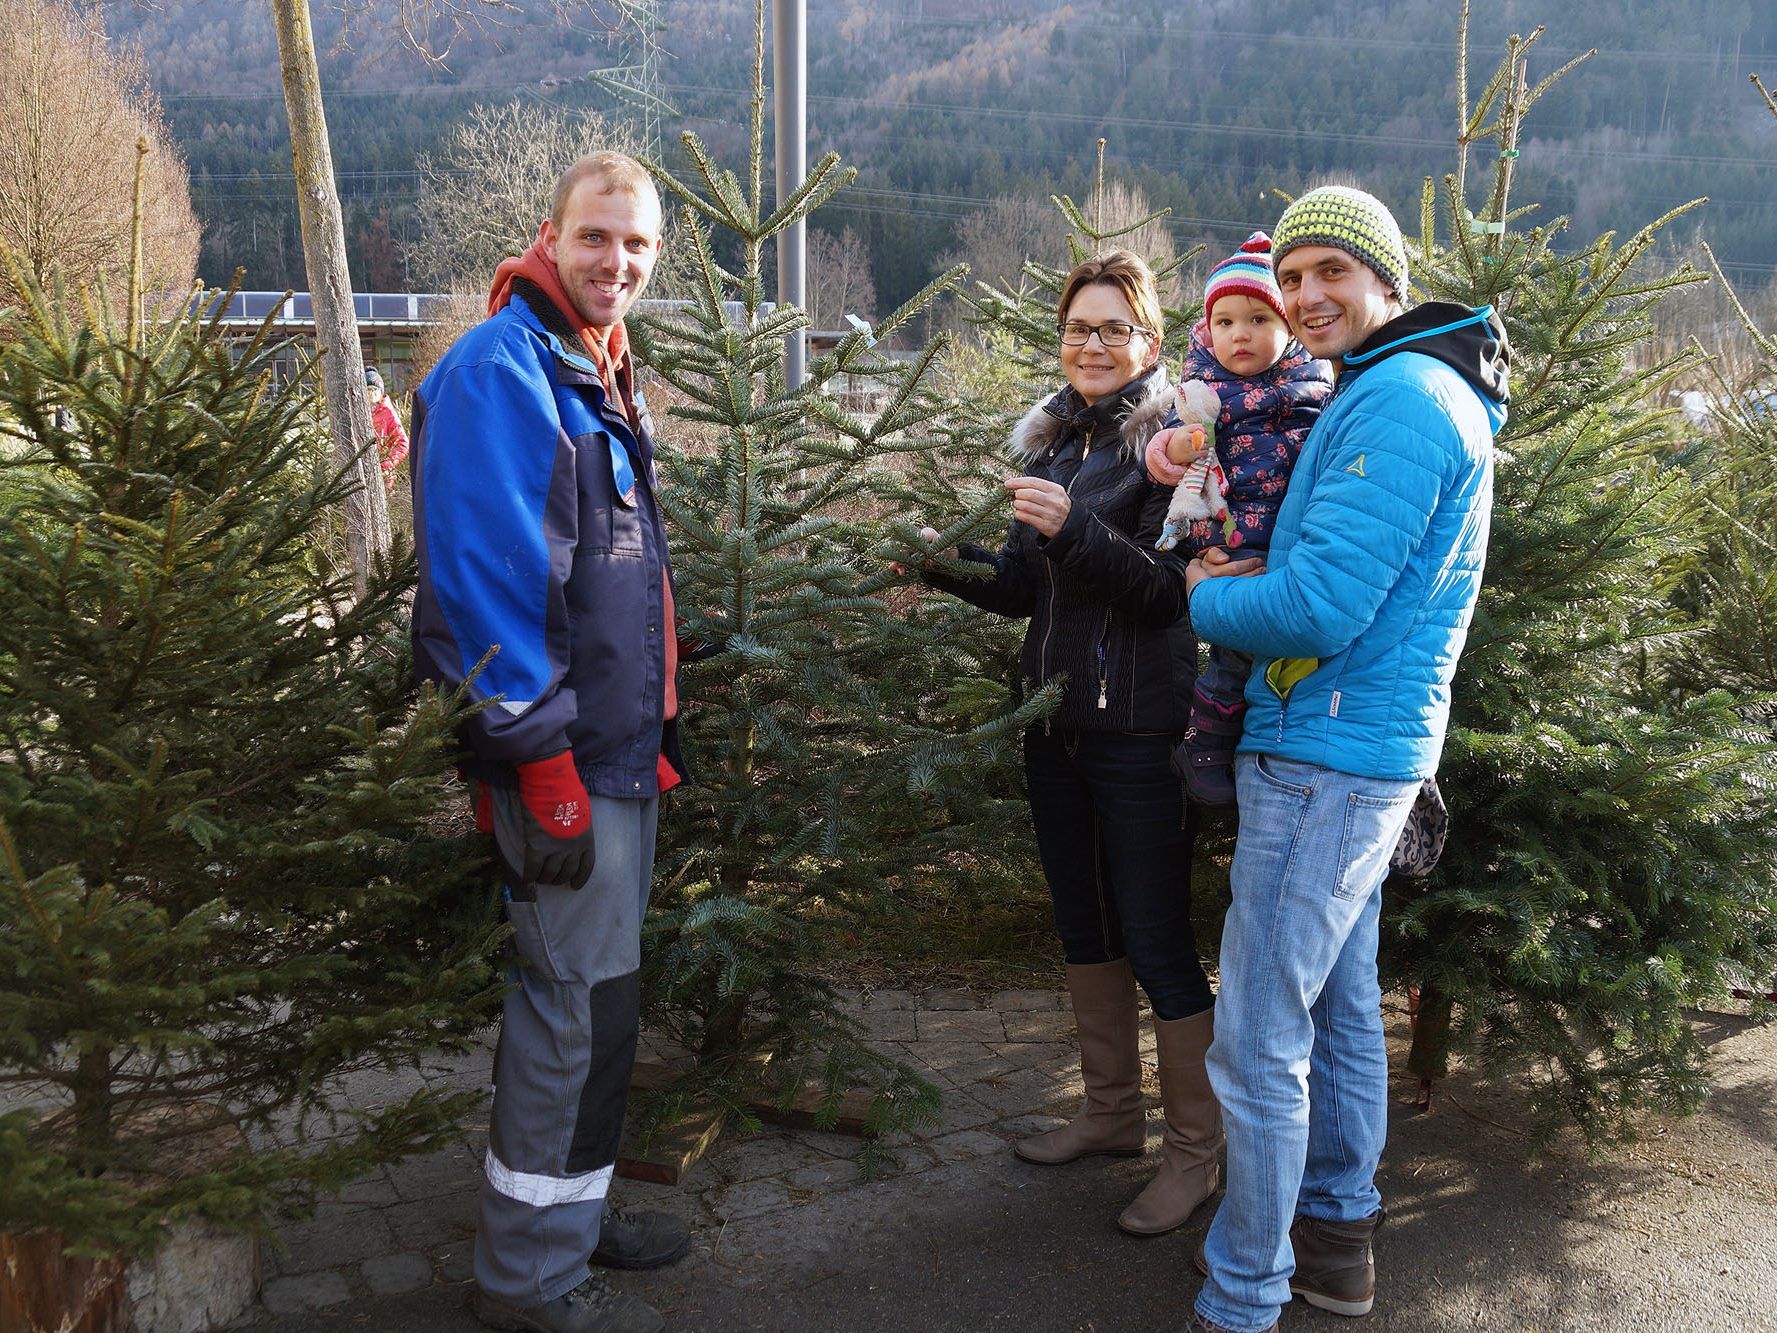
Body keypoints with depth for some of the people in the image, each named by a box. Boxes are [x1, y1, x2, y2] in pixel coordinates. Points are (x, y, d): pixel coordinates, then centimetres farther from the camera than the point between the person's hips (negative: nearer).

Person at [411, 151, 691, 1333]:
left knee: (600, 989, 17)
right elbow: (485, 581, -21)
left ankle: (574, 1210, 34)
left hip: (618, 747, 10)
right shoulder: (500, 372, -14)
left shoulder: (598, 374, 16)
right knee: (575, 997, -2)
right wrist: (543, 765, -22)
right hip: (559, 755, -9)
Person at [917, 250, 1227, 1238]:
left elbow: (1170, 590, -18)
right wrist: (950, 559, -3)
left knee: (1158, 942, -1)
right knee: (1085, 925, 17)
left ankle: (1198, 1152, 17)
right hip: (1057, 721, 8)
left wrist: (1073, 528, -29)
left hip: (1141, 732, -7)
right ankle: (1114, 1112, 35)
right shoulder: (1051, 440, 11)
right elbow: (1026, 588, 13)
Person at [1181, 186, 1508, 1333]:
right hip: (1368, 747, 11)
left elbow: (1321, 606, -25)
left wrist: (1205, 601, -6)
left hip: (1327, 758, -11)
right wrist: (1247, 583, 5)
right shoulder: (1424, 392, 16)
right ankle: (1337, 1235, 35)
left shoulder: (1397, 399, -18)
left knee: (1259, 1040, -4)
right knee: (1341, 1002, 20)